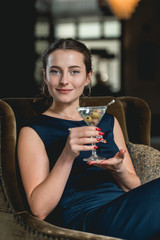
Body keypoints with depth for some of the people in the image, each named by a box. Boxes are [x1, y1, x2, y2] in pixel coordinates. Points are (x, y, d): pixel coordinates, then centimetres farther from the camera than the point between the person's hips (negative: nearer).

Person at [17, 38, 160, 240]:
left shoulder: (108, 122, 19)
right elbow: (39, 210, -5)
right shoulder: (33, 131, 4)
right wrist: (67, 156, -17)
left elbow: (134, 188, 17)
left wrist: (119, 170, -6)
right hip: (83, 220, -5)